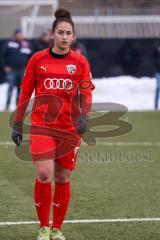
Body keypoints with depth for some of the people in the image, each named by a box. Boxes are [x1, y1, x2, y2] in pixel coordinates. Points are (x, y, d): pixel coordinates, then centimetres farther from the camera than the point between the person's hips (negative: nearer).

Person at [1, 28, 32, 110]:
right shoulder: (9, 44, -3)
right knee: (11, 87, -11)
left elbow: (30, 57, 13)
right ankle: (7, 104, -8)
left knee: (20, 88, 7)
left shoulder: (27, 45, 5)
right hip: (11, 70, -3)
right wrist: (5, 66, -3)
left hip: (22, 70, 3)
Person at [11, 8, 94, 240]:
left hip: (70, 128, 1)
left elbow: (86, 93, 0)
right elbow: (25, 92, 7)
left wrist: (84, 117, -18)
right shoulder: (37, 59, 2)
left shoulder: (80, 62, 3)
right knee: (44, 175, -15)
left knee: (62, 178, 6)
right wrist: (17, 124, 7)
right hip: (42, 126, -1)